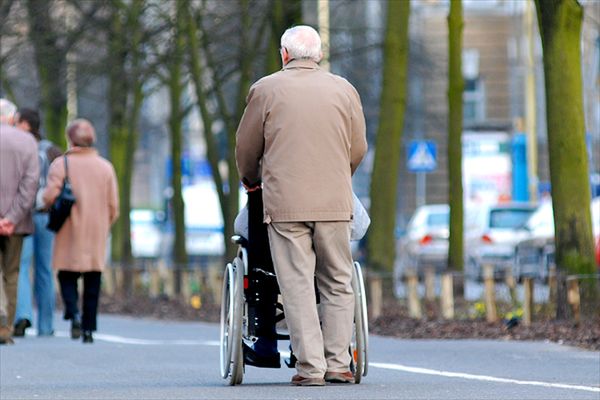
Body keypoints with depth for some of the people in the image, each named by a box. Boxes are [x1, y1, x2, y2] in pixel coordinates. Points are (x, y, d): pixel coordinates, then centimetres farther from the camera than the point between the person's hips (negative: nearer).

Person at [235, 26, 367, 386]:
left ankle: (310, 366, -5)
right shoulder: (343, 89, 8)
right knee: (338, 284, 9)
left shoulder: (266, 90, 2)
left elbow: (246, 147, 10)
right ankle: (337, 363, 6)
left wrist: (251, 180, 30)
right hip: (335, 203, 2)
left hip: (285, 203, -2)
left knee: (297, 285, -1)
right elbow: (358, 149, 14)